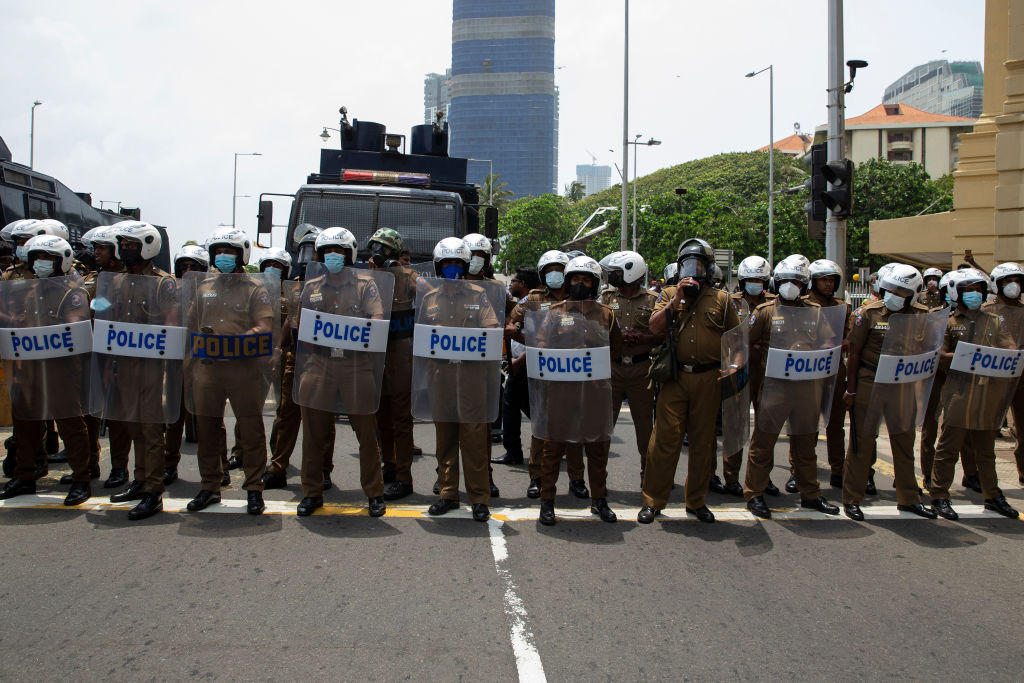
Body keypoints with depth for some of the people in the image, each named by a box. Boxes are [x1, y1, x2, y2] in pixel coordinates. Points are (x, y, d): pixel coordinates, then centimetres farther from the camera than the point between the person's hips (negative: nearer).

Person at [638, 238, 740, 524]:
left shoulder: (721, 299, 8)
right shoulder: (669, 294, 9)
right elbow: (655, 327, -4)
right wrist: (675, 301, -12)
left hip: (708, 379, 1)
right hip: (675, 377, -1)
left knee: (703, 441, 9)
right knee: (665, 438, -4)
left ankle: (696, 501, 22)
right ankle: (653, 501, 7)